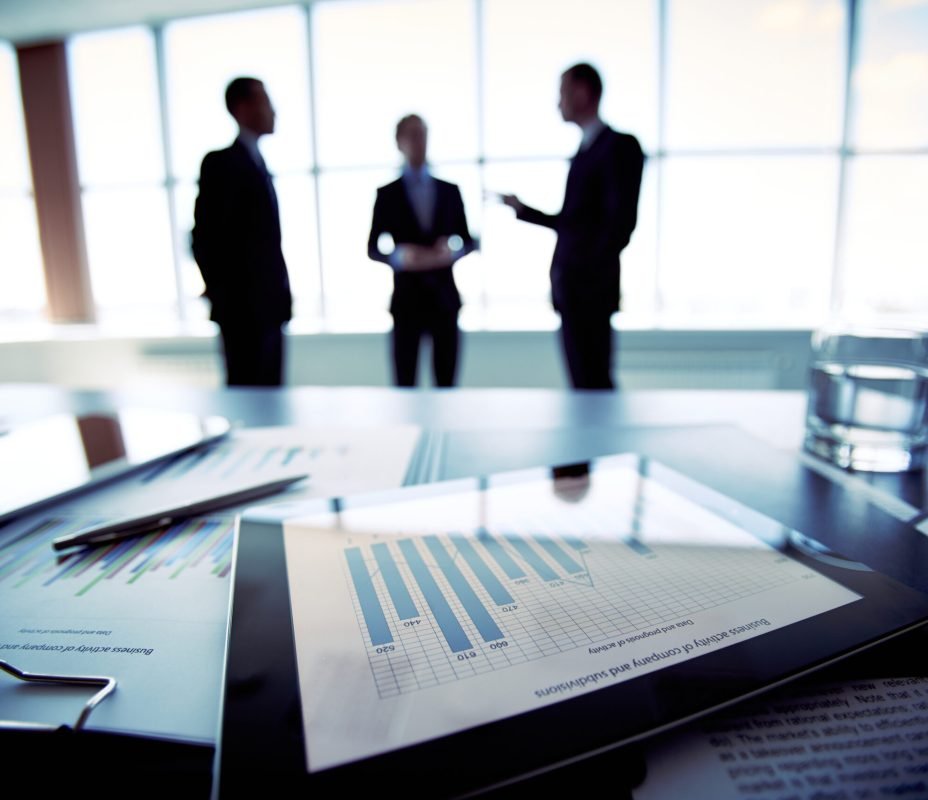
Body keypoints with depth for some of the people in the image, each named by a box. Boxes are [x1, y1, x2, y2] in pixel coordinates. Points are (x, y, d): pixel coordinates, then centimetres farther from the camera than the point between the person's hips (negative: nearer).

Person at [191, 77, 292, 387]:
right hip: (244, 307, -8)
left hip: (269, 306, 8)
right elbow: (204, 237, -12)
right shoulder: (221, 163, -7)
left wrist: (281, 291, 13)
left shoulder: (257, 163, 19)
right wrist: (221, 294, -10)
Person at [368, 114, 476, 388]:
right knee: (405, 384, 1)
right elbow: (373, 248, 4)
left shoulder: (450, 190, 10)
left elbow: (468, 241, 11)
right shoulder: (387, 194, 4)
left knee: (446, 384, 5)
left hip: (444, 297, 2)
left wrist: (451, 251, -11)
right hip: (407, 299, -1)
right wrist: (399, 256, -16)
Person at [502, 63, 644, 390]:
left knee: (593, 381, -5)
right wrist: (523, 210, 22)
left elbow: (622, 220, -13)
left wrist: (591, 272, -16)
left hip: (589, 288, -8)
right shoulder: (584, 151, 19)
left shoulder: (619, 145, -5)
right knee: (585, 382, 11)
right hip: (571, 289, 8)